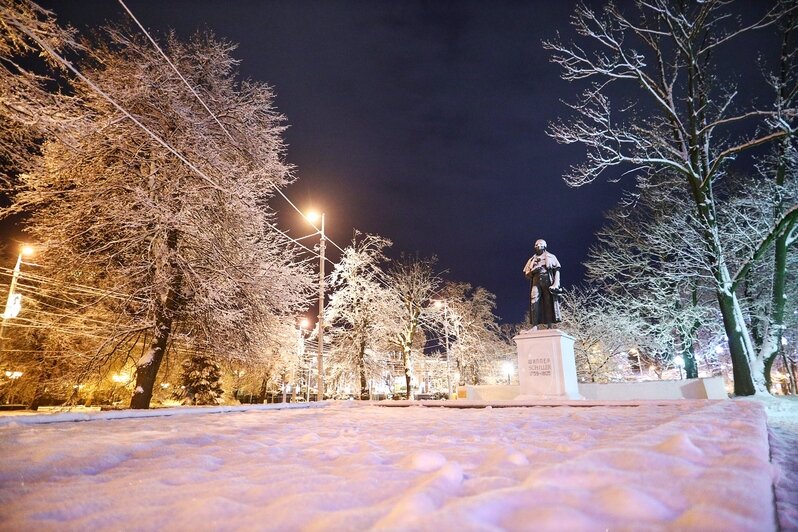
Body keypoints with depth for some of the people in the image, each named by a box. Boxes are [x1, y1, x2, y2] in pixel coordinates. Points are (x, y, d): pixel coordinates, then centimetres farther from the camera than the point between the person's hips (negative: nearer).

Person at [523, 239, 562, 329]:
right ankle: (534, 326, -20)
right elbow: (527, 274, 18)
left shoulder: (551, 257, 17)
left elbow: (557, 271, 7)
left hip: (548, 282, -1)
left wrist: (556, 284, -8)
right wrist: (533, 271, -5)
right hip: (536, 282, 1)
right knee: (534, 302, -15)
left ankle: (549, 327, -5)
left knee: (549, 303, -5)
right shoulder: (532, 259, 23)